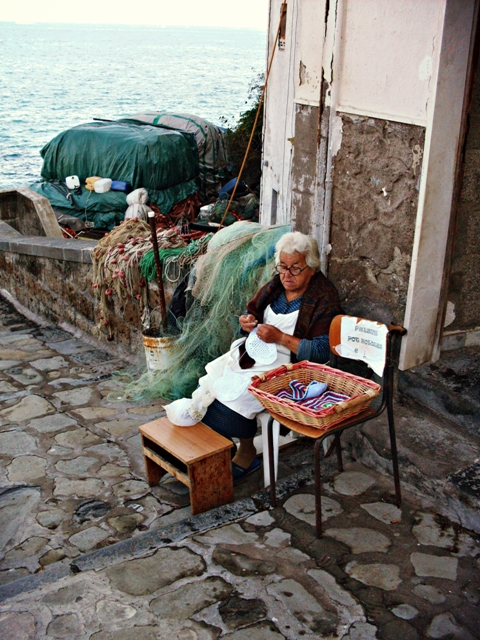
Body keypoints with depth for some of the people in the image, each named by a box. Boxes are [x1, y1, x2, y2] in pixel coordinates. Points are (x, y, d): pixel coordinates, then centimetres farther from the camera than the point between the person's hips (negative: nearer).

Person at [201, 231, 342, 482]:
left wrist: (280, 337, -24)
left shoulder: (325, 298, -13)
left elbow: (322, 351, -19)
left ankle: (246, 455, -6)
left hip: (290, 363, -7)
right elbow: (252, 311, 18)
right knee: (216, 375, -13)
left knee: (241, 389, -25)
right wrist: (247, 321, -7)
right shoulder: (277, 285, 6)